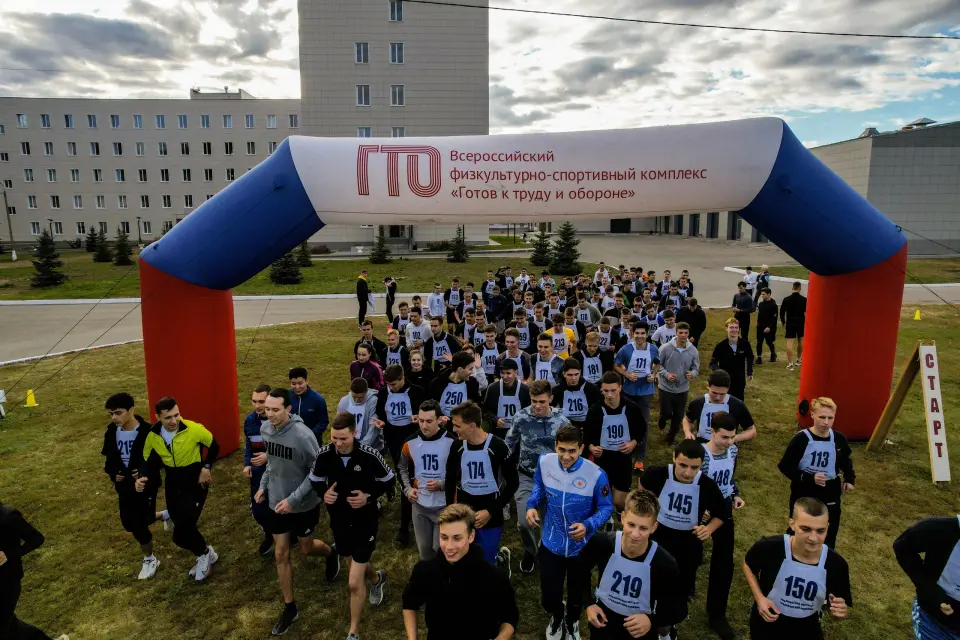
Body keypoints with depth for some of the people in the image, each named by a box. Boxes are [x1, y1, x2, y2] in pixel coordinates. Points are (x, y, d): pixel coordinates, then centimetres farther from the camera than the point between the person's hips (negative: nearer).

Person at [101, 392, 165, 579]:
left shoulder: (147, 432, -23)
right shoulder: (111, 432, -4)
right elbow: (109, 457, 10)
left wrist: (145, 473, -29)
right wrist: (112, 473, -8)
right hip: (124, 485, 7)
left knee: (138, 525, -3)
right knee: (129, 523, 16)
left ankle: (150, 560, 23)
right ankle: (165, 515, 45)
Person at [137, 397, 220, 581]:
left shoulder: (193, 429, -23)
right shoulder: (152, 436, -10)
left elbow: (214, 446, -5)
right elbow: (149, 463, 4)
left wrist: (206, 468, -15)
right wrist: (143, 478, -16)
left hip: (196, 483, -5)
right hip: (173, 487, 5)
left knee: (181, 533, -11)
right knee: (181, 529, 14)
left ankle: (204, 554, 19)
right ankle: (205, 554, 39)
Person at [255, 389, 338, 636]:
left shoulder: (302, 435, -30)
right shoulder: (265, 428, -10)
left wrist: (293, 499, -24)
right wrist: (263, 485, 4)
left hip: (304, 504, -5)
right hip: (277, 502, 5)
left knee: (306, 548, 16)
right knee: (281, 554, 11)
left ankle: (332, 553, 51)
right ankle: (290, 607, 28)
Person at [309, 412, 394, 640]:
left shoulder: (370, 456, -26)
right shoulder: (324, 454, -17)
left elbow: (388, 481, -8)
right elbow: (315, 480, 2)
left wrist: (369, 497, -23)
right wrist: (323, 494, -18)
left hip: (365, 523, -4)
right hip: (339, 522, 4)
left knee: (354, 583, -4)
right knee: (355, 566, 27)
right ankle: (377, 578, 63)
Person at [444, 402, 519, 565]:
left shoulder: (497, 447, -15)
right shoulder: (457, 447, -4)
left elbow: (512, 483, -9)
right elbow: (450, 481, 9)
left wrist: (491, 511, -14)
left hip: (491, 518, -3)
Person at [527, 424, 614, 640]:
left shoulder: (596, 474, -27)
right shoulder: (544, 462, -18)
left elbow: (606, 507, -13)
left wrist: (588, 526, -30)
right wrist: (532, 505, -13)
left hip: (581, 546, -1)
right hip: (551, 543, 1)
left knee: (577, 594, 24)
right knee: (549, 598, 13)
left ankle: (572, 621, 61)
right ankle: (557, 616, 52)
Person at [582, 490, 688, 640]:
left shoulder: (665, 564, -26)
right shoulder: (600, 543, -22)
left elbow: (679, 609, -12)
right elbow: (582, 570, -1)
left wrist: (652, 621, -28)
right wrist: (588, 604, -8)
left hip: (641, 624, -1)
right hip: (604, 615, 1)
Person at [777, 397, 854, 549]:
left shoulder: (839, 439, -5)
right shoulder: (801, 439, -20)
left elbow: (846, 461, 15)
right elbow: (785, 467, -16)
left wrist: (850, 479, 1)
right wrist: (809, 478, -26)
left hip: (830, 496, 4)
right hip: (804, 495, -4)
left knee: (829, 537, 16)